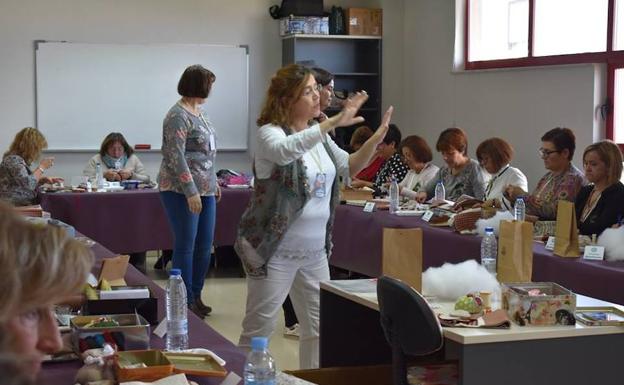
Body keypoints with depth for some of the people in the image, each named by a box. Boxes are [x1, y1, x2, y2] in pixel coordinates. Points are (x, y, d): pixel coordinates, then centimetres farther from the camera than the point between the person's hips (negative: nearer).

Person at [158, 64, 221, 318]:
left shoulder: (198, 112, 14)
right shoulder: (178, 116, -13)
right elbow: (176, 156, -18)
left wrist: (213, 181, 20)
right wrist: (190, 191, -21)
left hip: (204, 189, 9)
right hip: (182, 191, -9)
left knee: (204, 245, 11)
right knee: (185, 246, -2)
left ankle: (196, 295, 22)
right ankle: (186, 302, 7)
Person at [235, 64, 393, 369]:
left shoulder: (318, 135, 9)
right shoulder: (269, 132, -14)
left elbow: (349, 167, 16)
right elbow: (285, 151, -37)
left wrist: (376, 139, -1)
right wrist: (333, 123, -42)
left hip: (315, 251, 7)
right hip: (275, 252, -7)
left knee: (319, 327, 12)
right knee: (258, 330, 1)